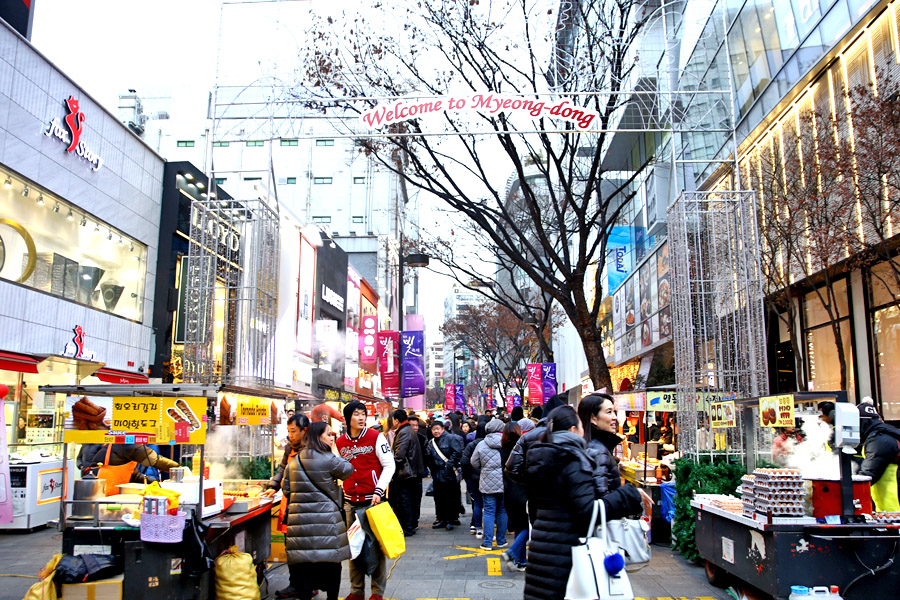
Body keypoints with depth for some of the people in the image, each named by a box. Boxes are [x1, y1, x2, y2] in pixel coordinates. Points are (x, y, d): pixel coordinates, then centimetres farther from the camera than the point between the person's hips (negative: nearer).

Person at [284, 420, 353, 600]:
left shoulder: (294, 461, 8)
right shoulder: (328, 459, -11)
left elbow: (286, 487, 12)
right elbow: (347, 470, 3)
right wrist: (334, 451, 9)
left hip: (299, 518, 5)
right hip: (325, 519, -5)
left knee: (304, 565, 10)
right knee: (331, 562, 9)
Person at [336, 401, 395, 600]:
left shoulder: (375, 437, -5)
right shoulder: (340, 442, 7)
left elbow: (389, 465, -4)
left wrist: (379, 491, -13)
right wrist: (341, 494, 14)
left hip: (373, 500, -4)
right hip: (350, 502, 4)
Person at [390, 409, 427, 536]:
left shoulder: (403, 433, -17)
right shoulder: (411, 431, 14)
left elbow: (399, 455, -23)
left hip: (403, 473, -10)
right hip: (412, 472, 10)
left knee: (404, 501, -3)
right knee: (410, 500, 16)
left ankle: (408, 528, 2)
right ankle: (412, 525, 24)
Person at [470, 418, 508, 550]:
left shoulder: (481, 445, -5)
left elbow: (475, 464, 4)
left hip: (488, 483, 0)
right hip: (506, 483, 1)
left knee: (489, 512, 5)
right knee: (502, 511, 12)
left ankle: (487, 542, 4)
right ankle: (501, 541, 20)